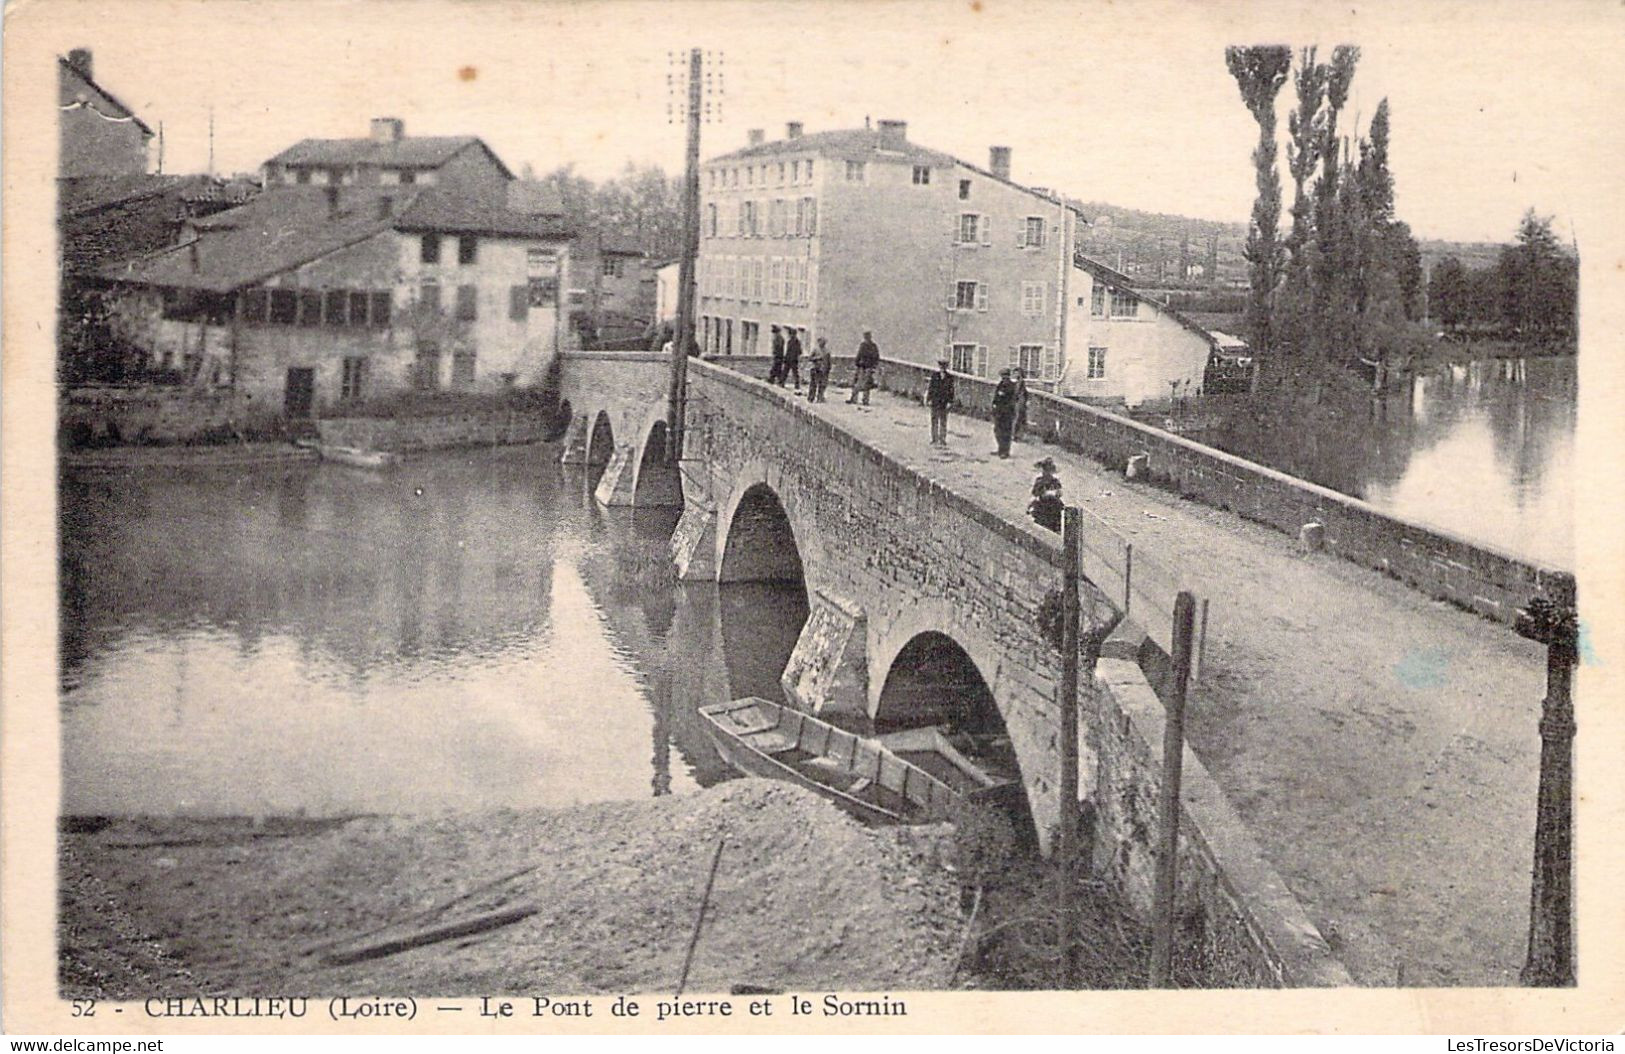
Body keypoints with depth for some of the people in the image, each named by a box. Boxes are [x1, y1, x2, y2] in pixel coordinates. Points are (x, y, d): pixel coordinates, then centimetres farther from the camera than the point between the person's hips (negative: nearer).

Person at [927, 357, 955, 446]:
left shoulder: (950, 377, 0)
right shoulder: (934, 375, 2)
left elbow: (951, 390, 0)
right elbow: (930, 387, 4)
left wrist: (950, 402, -6)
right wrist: (929, 399, 1)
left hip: (944, 402, -1)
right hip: (935, 401, 1)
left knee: (943, 421, 3)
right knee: (934, 421, 5)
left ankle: (942, 440, 8)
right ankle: (934, 440, 11)